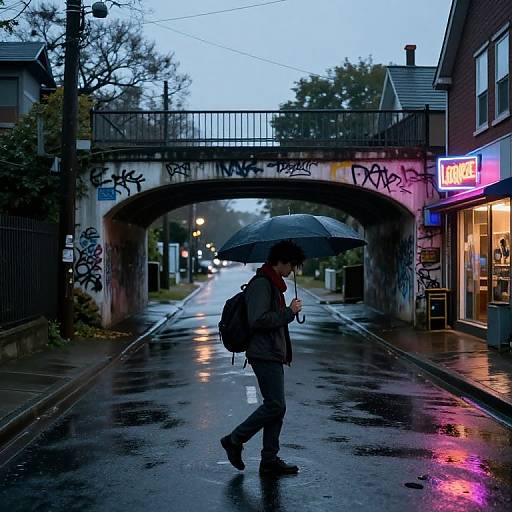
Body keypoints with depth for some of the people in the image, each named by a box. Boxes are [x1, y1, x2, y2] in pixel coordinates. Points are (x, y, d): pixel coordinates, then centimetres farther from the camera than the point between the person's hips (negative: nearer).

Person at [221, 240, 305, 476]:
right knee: (275, 406, -8)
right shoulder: (261, 283, -15)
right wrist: (289, 312, -17)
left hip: (272, 355, 11)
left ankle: (270, 461, 16)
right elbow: (257, 320, -24)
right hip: (265, 356, -11)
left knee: (275, 407, 10)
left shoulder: (272, 283, 18)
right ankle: (234, 441, 6)